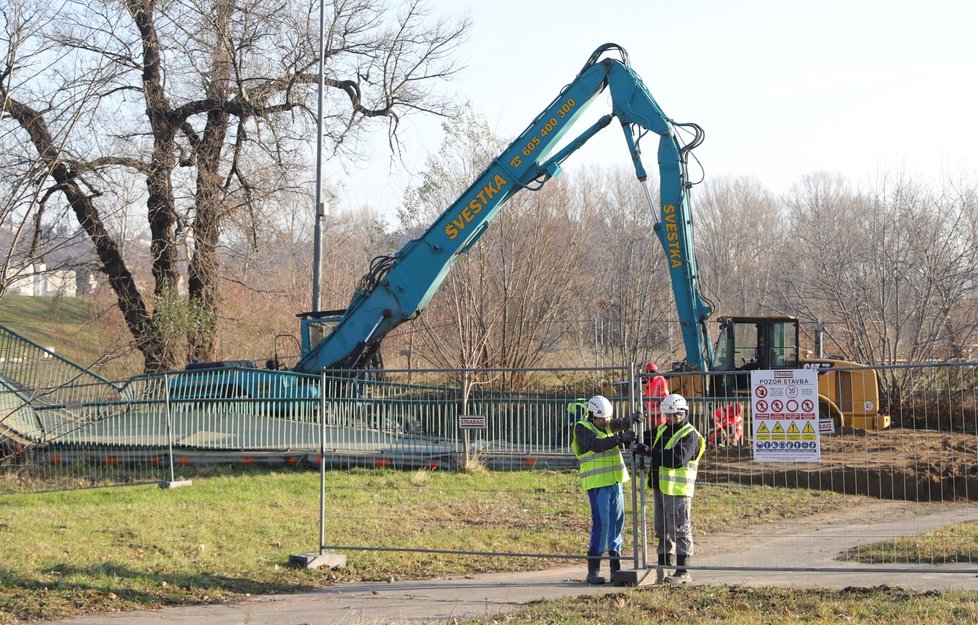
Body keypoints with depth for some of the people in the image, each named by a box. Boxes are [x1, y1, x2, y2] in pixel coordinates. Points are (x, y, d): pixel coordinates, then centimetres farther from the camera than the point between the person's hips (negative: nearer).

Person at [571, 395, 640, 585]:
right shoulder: (582, 428, -9)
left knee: (617, 523, 9)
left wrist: (632, 419, -26)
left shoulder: (606, 425, 12)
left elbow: (620, 424, -4)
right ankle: (593, 571, -5)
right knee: (600, 524, -10)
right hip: (597, 484, -7)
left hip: (615, 482, 7)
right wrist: (620, 438, -34)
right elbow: (596, 445, -24)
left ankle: (615, 568, 16)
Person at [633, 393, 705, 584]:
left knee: (679, 529, -5)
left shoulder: (690, 435, -12)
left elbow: (677, 458, -26)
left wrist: (650, 452, -26)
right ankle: (663, 567, 23)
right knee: (662, 529, 14)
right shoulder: (662, 430, 15)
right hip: (660, 487, 9)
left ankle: (683, 572, -3)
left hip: (678, 490, -9)